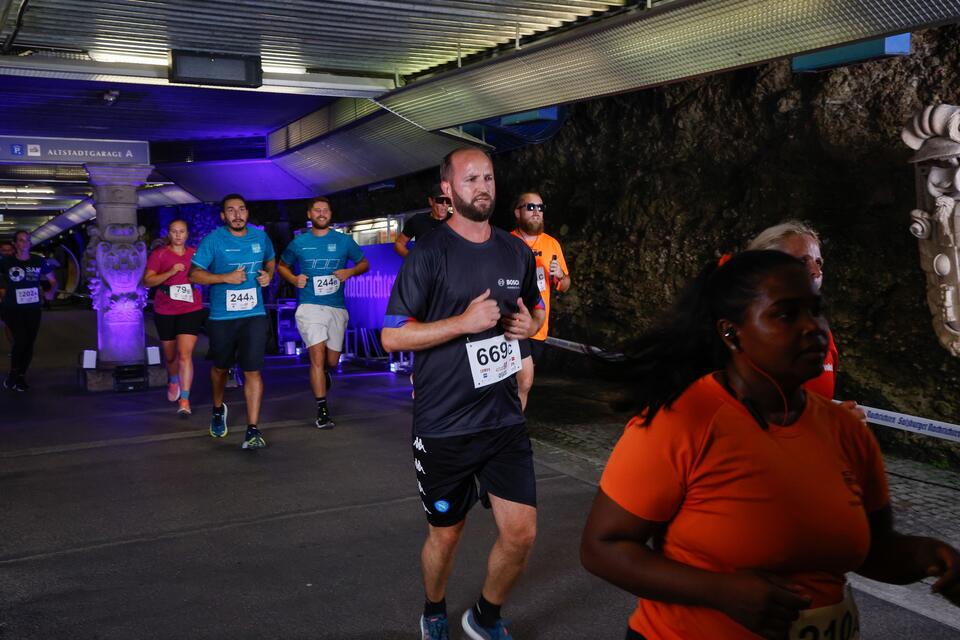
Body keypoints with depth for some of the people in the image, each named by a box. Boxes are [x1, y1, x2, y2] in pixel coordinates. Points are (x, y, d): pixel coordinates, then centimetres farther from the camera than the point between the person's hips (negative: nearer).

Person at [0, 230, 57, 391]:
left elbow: (53, 281, 13)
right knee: (20, 339, -19)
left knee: (29, 343, 6)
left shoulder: (39, 261, 4)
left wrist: (51, 292, -5)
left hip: (33, 309, 3)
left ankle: (21, 377, 22)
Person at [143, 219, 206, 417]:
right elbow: (147, 281, -9)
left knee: (185, 354, -14)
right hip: (165, 312, 0)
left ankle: (184, 400, -11)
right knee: (170, 356, 15)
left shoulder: (195, 253, 5)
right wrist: (170, 272, -20)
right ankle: (173, 381, 48)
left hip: (191, 310, 0)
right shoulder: (159, 254, -2)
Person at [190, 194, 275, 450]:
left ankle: (253, 430, -8)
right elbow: (194, 274, -10)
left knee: (253, 371, -10)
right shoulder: (213, 240, -7)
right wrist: (226, 277, -21)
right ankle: (218, 410, 47)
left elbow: (270, 260, 23)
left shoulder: (260, 236, 4)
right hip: (221, 316, -1)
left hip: (254, 315, 1)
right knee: (221, 367, 19)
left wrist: (268, 274, 1)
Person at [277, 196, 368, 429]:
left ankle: (322, 373, 48)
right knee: (318, 355, -14)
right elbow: (281, 265, 19)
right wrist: (293, 279, -3)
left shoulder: (344, 241, 6)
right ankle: (322, 410, -8)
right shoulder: (299, 242, 6)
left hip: (337, 307, 2)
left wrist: (350, 271, -7)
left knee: (332, 361, 9)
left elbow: (364, 263, 15)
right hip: (309, 306, -2)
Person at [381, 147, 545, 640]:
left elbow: (535, 308, 23)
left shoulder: (517, 252, 6)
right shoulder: (429, 254, -10)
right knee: (445, 534, 12)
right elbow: (392, 336, -12)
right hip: (443, 426, -4)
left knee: (520, 534, 3)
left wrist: (529, 324, -1)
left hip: (504, 419, 4)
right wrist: (464, 322, -21)